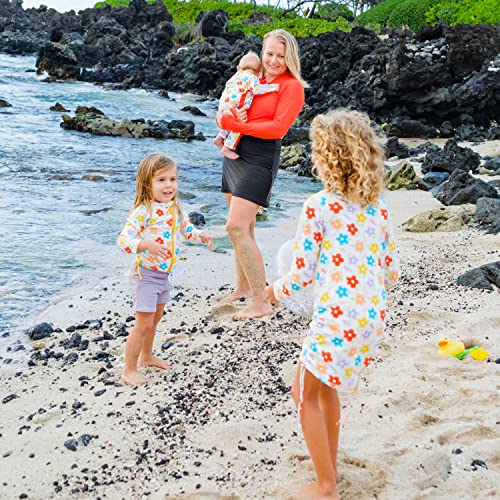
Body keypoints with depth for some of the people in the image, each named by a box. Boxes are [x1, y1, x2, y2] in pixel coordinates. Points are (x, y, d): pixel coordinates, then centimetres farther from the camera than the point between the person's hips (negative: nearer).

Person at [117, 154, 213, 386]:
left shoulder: (174, 209, 3)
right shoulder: (142, 211, -22)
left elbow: (187, 229, 18)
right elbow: (123, 240, -28)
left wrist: (201, 236, -2)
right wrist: (147, 245, -43)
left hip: (164, 274, 8)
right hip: (146, 274, -8)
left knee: (154, 320, 23)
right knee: (144, 324, -5)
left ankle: (146, 356, 43)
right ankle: (129, 370, 8)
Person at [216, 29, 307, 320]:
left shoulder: (292, 86, -6)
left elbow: (278, 127, -15)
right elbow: (231, 107, 20)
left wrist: (238, 126, -18)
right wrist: (233, 116, -4)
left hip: (260, 158, -8)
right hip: (235, 155, 8)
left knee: (237, 228, -17)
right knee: (243, 229, 14)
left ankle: (261, 302, -13)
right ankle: (243, 288, 28)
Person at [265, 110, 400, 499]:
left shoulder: (318, 207, -14)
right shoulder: (378, 205, 4)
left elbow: (302, 275, -10)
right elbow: (392, 271, 8)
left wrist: (275, 292, 10)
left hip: (337, 318, -7)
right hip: (374, 315, 7)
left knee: (305, 393, 13)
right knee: (324, 385, 27)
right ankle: (329, 466, 41)